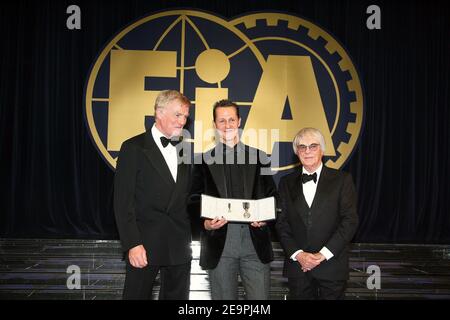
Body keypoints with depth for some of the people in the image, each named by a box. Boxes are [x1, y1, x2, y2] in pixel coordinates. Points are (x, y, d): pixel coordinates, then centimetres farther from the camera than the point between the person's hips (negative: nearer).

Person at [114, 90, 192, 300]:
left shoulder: (185, 150, 11)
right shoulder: (134, 148, -5)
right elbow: (123, 201, -9)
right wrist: (132, 244, -14)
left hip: (179, 246, 5)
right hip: (144, 245, -5)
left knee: (177, 296, 12)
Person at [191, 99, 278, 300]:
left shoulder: (259, 157, 11)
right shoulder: (205, 160, 9)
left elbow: (271, 195, 12)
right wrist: (205, 223, -9)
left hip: (255, 240, 0)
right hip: (219, 240, 0)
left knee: (260, 297, 1)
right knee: (224, 298, 8)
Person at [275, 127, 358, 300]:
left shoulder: (342, 180, 0)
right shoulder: (287, 182, 8)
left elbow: (350, 221, -6)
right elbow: (282, 223, 4)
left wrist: (323, 254, -12)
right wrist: (298, 254, -10)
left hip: (332, 267, -2)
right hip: (297, 265, 2)